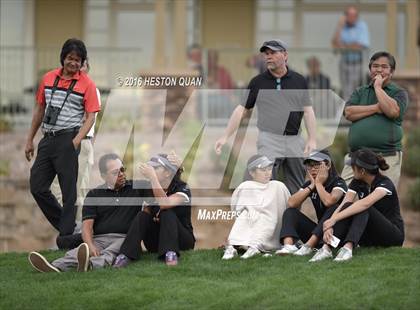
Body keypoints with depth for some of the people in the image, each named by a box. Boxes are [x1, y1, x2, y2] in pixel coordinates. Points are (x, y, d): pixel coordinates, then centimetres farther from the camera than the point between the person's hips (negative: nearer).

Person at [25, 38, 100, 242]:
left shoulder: (86, 84, -3)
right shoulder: (48, 79, 10)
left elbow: (90, 117, -5)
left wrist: (75, 142, -17)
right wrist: (30, 140, 17)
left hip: (68, 139, -6)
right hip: (47, 139, 6)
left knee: (69, 191, -4)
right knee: (37, 186, 5)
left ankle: (67, 236, 1)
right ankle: (64, 224, 20)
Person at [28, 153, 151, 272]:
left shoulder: (135, 188, 16)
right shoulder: (94, 194, 14)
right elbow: (87, 225, 2)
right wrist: (90, 246, -17)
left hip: (125, 238, -2)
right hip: (100, 238, 2)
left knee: (111, 252, -37)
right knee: (75, 253, -30)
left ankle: (90, 265, -68)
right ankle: (56, 267, -58)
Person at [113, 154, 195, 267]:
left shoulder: (182, 189, -12)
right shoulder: (150, 190, 5)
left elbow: (165, 204, -33)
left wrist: (152, 177, -36)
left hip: (182, 240, -4)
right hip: (156, 243, 4)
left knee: (167, 214, -28)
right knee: (142, 215, -21)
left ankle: (170, 253, -42)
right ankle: (126, 256, -35)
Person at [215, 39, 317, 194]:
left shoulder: (299, 81, 8)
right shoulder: (258, 82, 5)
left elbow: (307, 111, 7)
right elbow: (242, 110, 6)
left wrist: (312, 140, -4)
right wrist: (225, 137, -1)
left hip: (295, 140, 2)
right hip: (269, 139, -2)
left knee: (296, 191, 5)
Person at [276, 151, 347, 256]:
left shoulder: (338, 183, -10)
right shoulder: (309, 184, 7)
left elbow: (329, 201, -33)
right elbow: (291, 203, -8)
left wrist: (319, 183, -16)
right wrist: (311, 186, -10)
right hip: (320, 228, 6)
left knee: (334, 209, -33)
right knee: (290, 212, -7)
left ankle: (308, 246, -44)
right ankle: (288, 245, -36)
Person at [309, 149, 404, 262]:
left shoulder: (385, 183, -20)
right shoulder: (357, 183, 0)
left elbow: (365, 203, -38)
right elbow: (342, 206, -13)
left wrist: (334, 219, -45)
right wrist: (329, 226, -33)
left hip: (393, 235, -5)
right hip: (369, 240, 5)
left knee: (363, 209, -32)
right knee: (348, 207, -22)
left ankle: (348, 248, -52)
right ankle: (327, 247, -37)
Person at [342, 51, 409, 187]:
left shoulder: (399, 93, 8)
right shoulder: (360, 92, 19)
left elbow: (393, 111, -13)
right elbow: (348, 113, 2)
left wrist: (378, 87, -3)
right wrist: (376, 108, -5)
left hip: (386, 157, -3)